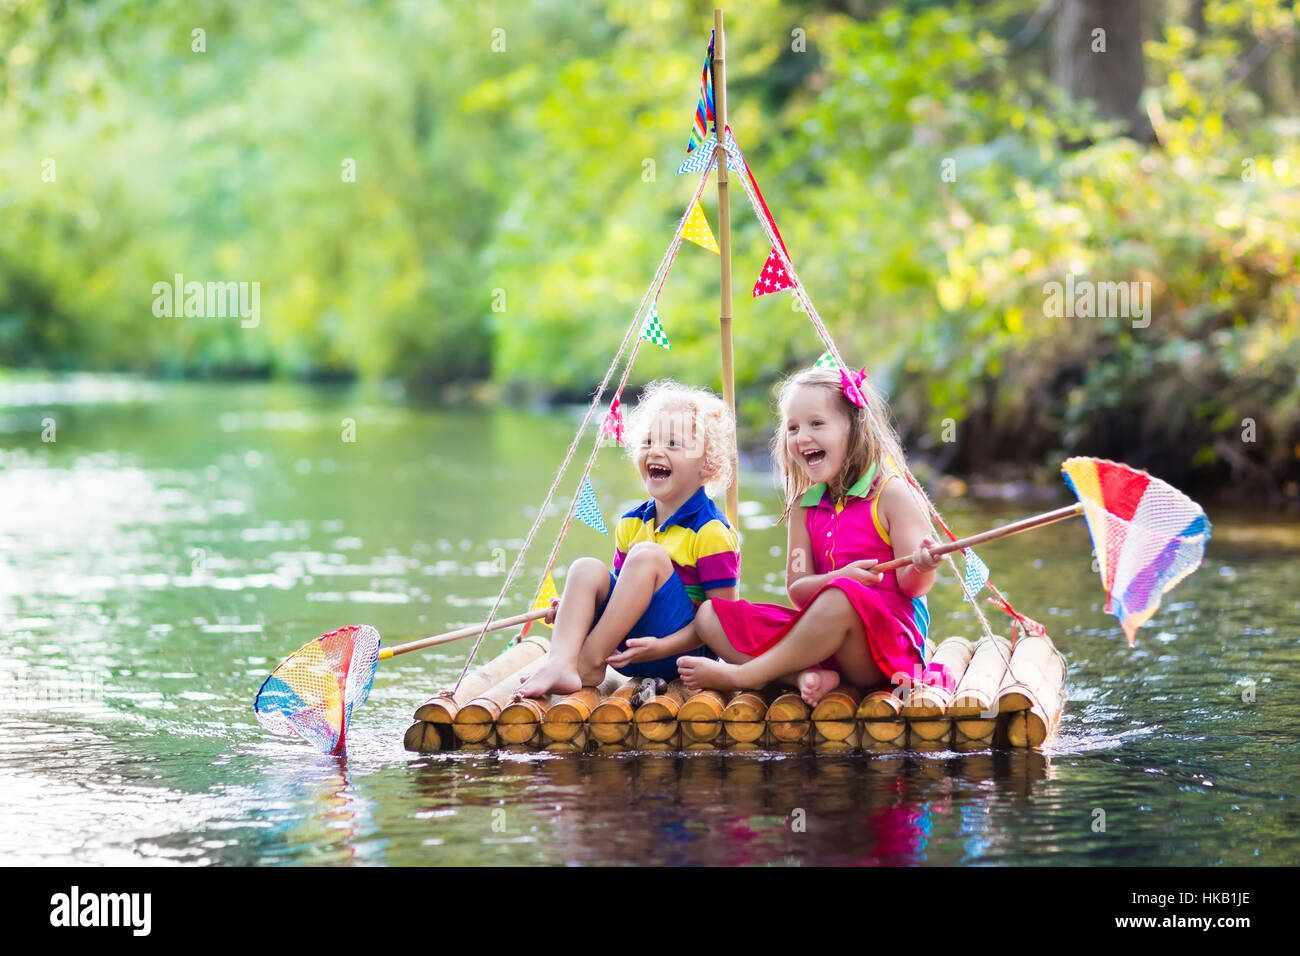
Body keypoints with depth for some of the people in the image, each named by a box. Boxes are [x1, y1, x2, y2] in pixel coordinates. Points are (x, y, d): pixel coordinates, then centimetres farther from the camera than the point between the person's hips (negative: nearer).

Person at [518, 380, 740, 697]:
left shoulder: (711, 532, -10)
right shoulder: (631, 524, 12)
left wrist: (663, 647, -25)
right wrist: (573, 609, -1)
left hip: (681, 648, -7)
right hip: (626, 645, 7)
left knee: (647, 555, -25)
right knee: (586, 569, -15)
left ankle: (588, 662, -25)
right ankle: (562, 662, -38)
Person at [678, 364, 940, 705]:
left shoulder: (890, 493, -3)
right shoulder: (804, 506, 13)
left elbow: (912, 586, -5)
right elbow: (797, 590, 6)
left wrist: (921, 567, -30)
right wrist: (841, 576, -15)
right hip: (826, 634, 6)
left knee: (840, 599, -40)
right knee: (710, 616, -5)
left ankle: (740, 675, -26)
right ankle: (807, 675, -26)